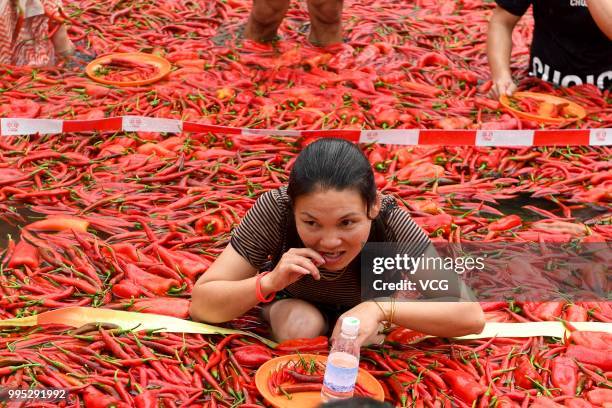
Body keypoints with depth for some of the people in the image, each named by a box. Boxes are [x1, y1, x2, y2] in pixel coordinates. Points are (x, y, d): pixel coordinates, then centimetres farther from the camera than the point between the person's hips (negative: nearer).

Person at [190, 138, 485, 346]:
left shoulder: (389, 222, -34)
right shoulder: (275, 209, -34)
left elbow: (471, 316, -35)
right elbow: (200, 304, -30)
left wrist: (380, 307, -46)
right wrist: (269, 282, -47)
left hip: (362, 315, 1)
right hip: (293, 307, -1)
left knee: (357, 343, -29)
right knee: (301, 325, -31)